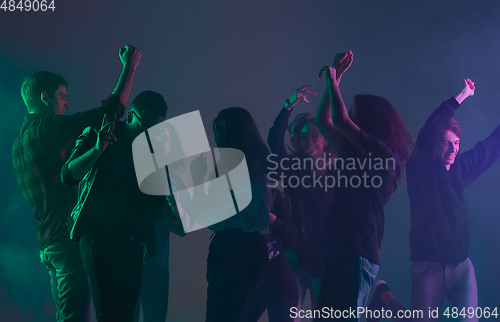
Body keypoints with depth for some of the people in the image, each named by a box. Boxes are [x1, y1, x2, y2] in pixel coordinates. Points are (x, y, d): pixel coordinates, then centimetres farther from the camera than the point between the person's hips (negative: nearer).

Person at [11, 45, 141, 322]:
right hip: (68, 236, -10)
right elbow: (111, 110, -13)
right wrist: (129, 66, -3)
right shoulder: (45, 128, -11)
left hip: (48, 239, 10)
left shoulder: (20, 140, 19)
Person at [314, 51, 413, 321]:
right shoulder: (355, 153, 20)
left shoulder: (382, 153, -5)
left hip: (358, 251, -9)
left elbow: (340, 120, -13)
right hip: (340, 248, 9)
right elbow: (324, 122, 28)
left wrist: (333, 80, 4)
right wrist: (334, 79, 27)